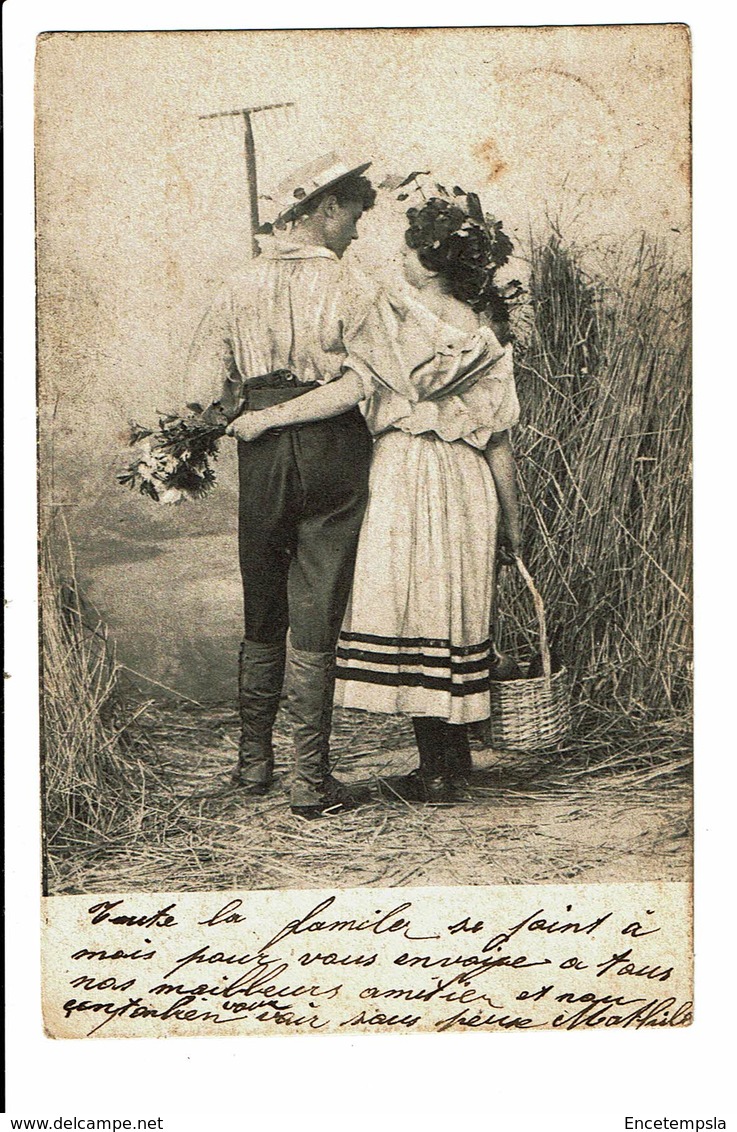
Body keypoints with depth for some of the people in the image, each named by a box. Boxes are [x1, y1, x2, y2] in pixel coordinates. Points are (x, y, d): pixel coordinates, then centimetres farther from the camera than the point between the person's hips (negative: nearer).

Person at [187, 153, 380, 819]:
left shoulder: (240, 288, 6)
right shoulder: (350, 290, -6)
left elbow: (204, 379, 3)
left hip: (261, 456, 4)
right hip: (332, 448, -4)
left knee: (262, 614, 16)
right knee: (315, 618, 0)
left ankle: (254, 762, 25)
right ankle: (312, 779, 5)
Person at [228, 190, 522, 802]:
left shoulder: (401, 322, -9)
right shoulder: (486, 333, 5)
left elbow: (351, 389, -20)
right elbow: (498, 435, 5)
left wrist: (265, 417, -14)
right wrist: (512, 516, 12)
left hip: (403, 476, -5)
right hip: (468, 483, 5)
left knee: (411, 615, 1)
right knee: (457, 613, 13)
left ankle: (436, 772, 6)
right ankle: (456, 756, 24)